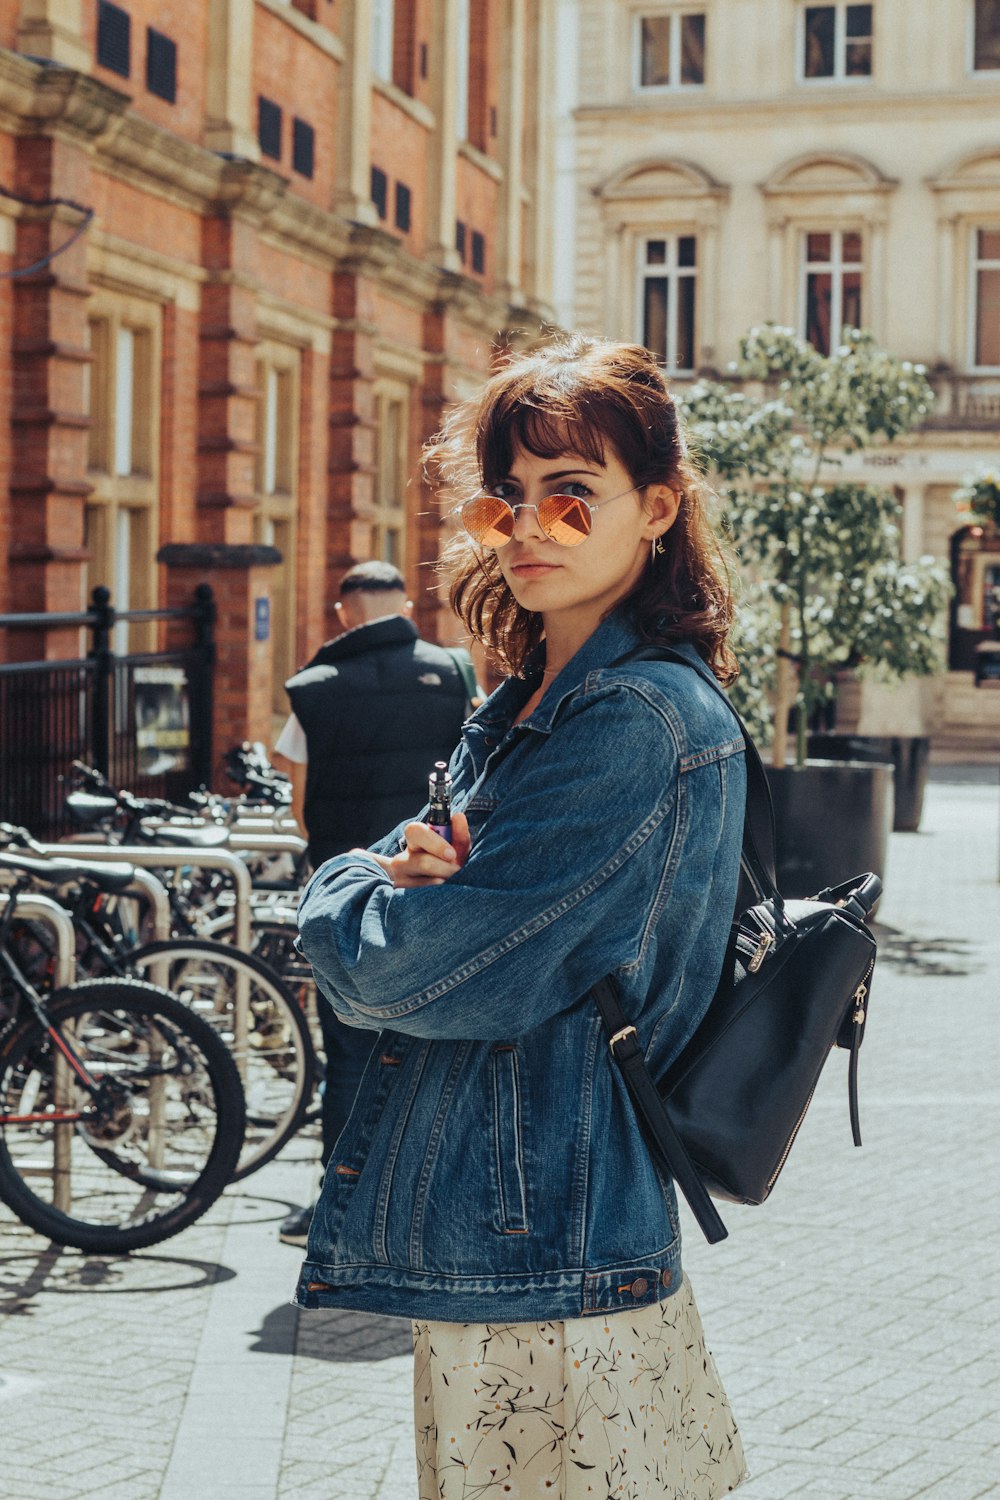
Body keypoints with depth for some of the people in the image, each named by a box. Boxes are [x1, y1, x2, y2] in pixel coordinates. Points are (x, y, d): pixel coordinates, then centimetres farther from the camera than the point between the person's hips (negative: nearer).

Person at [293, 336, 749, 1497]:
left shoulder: (644, 724, -18)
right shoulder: (521, 710, 13)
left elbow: (437, 972, -21)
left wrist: (345, 893, -2)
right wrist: (406, 871, -9)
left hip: (556, 1278, -9)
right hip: (482, 1256, 9)